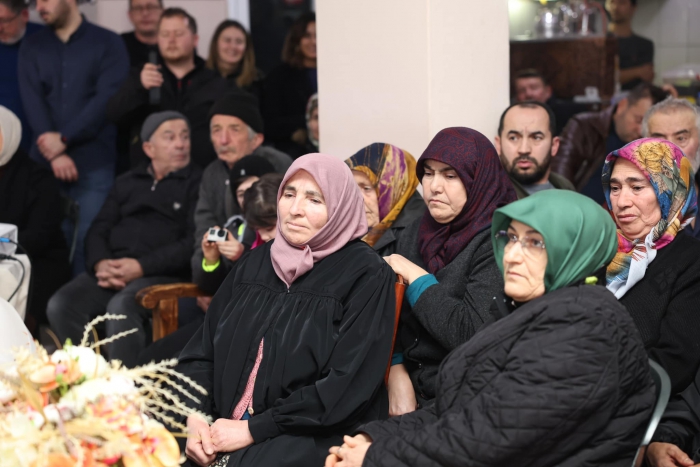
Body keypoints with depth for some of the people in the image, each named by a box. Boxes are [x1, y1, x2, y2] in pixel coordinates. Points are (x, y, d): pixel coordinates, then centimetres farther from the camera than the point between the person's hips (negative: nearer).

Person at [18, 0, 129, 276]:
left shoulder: (108, 43, 4)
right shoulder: (31, 47, 13)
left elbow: (107, 98, -6)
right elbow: (32, 101, 2)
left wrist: (64, 138, -13)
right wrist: (55, 154, -10)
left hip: (94, 165, -3)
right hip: (44, 164, 3)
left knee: (88, 242, -6)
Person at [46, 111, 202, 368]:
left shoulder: (197, 183, 8)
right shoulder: (127, 183, 24)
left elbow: (193, 242, -4)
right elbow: (99, 229, 17)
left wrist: (142, 267, -14)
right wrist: (100, 264, -6)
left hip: (163, 274, -5)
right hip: (111, 272, 5)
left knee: (121, 307, -35)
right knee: (61, 305, -21)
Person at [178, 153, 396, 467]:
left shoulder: (366, 276, -6)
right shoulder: (255, 263, 11)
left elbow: (348, 386, -13)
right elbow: (203, 348, 11)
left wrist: (252, 430, -15)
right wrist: (196, 418, -8)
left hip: (315, 438, -4)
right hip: (225, 428, 5)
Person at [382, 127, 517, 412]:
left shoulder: (496, 243, -11)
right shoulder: (415, 233, 10)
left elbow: (471, 334, -22)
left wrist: (417, 278, -11)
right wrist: (397, 376, -2)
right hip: (412, 393, 6)